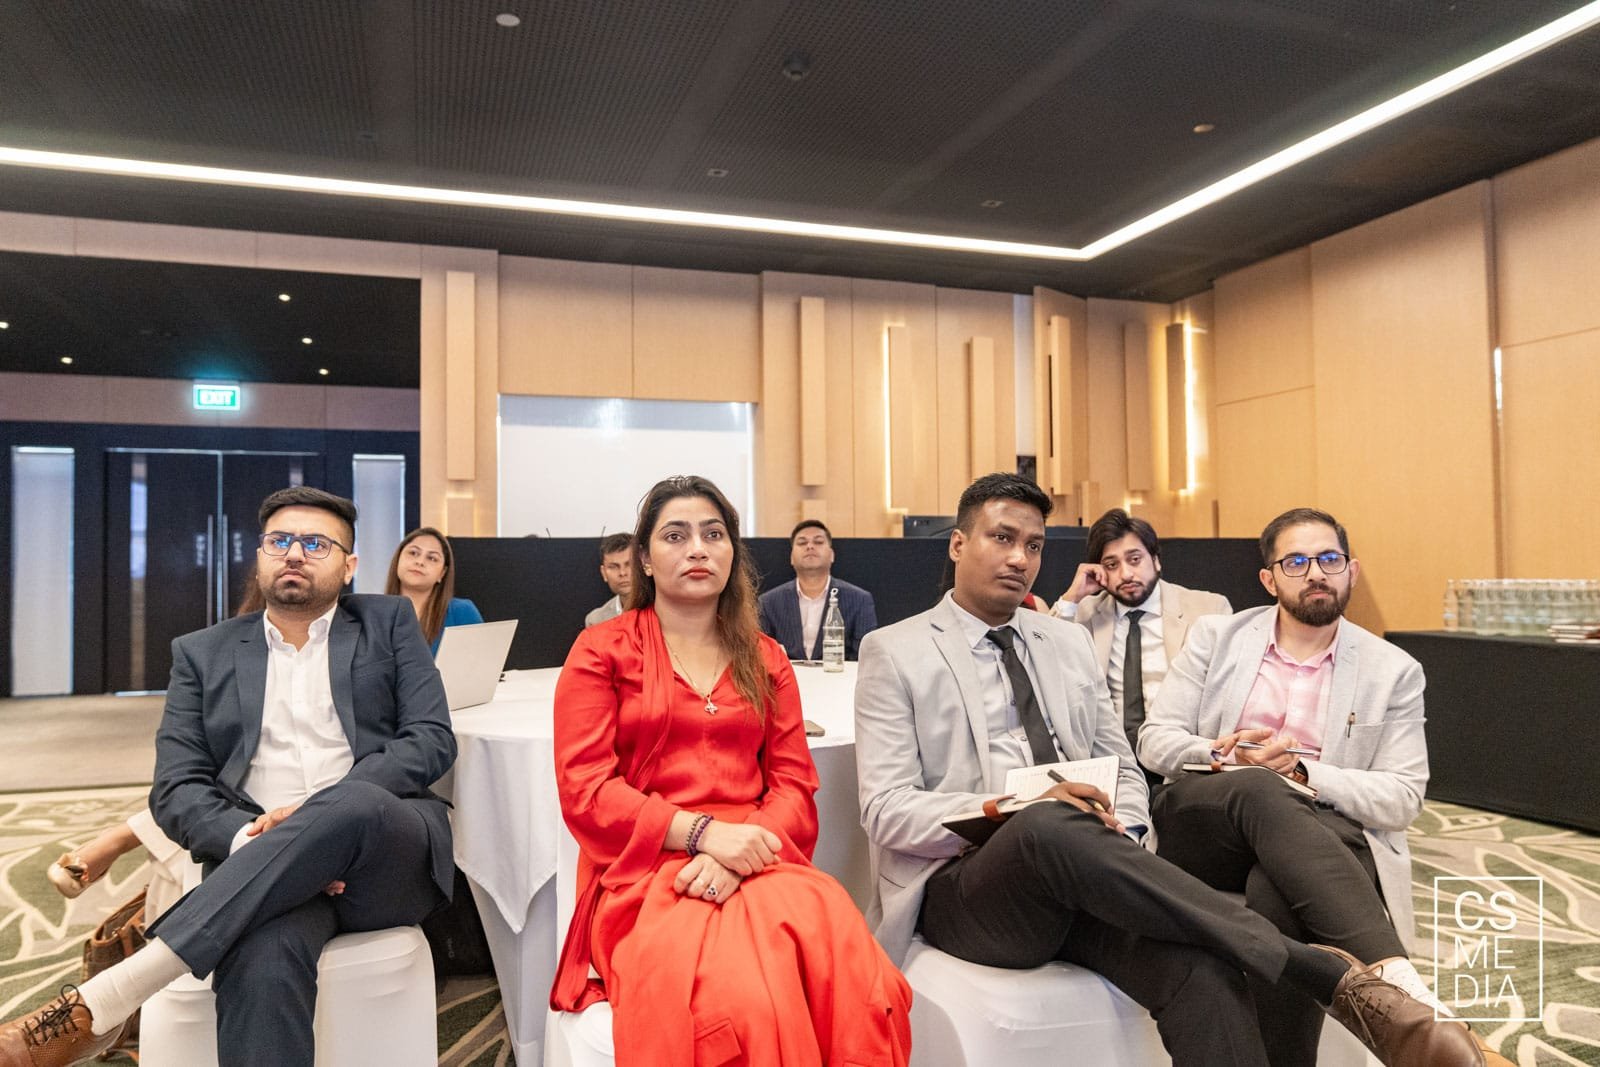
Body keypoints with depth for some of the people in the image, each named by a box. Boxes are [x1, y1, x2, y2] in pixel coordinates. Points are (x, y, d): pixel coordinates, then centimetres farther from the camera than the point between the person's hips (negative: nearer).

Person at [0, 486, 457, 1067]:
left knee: (355, 806, -36)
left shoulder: (390, 623, 14)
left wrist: (316, 813, -12)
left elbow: (432, 739, 2)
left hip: (390, 853, 0)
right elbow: (176, 787, 8)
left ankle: (101, 1001, -31)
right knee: (262, 959, -36)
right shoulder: (203, 653, 18)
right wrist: (247, 837, -15)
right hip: (256, 861, 0)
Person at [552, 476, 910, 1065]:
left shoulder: (766, 661, 18)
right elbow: (583, 790, -2)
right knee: (740, 992, -34)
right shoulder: (601, 650, 8)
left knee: (849, 970, -30)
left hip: (758, 867, 3)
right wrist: (703, 832, -15)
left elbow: (796, 789, 9)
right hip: (644, 874, -3)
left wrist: (735, 858, -12)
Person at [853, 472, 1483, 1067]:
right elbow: (886, 810, -5)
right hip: (962, 885, -4)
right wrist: (1018, 812, -21)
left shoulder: (1067, 641, 19)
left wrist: (1121, 835, -5)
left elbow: (1121, 768, 20)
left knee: (1199, 969, -30)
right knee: (1049, 827, -38)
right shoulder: (895, 653, 3)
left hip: (1073, 884, 4)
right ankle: (1332, 975, -31)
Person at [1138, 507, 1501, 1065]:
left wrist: (1302, 771, -14)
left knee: (1277, 895, -37)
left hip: (1324, 836, 0)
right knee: (1260, 791, -36)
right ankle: (1392, 974, -43)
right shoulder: (1215, 637, 11)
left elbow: (1402, 797, 1)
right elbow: (1154, 742, 7)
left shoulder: (1394, 671, 9)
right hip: (1206, 826, 1)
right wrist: (1221, 754, -13)